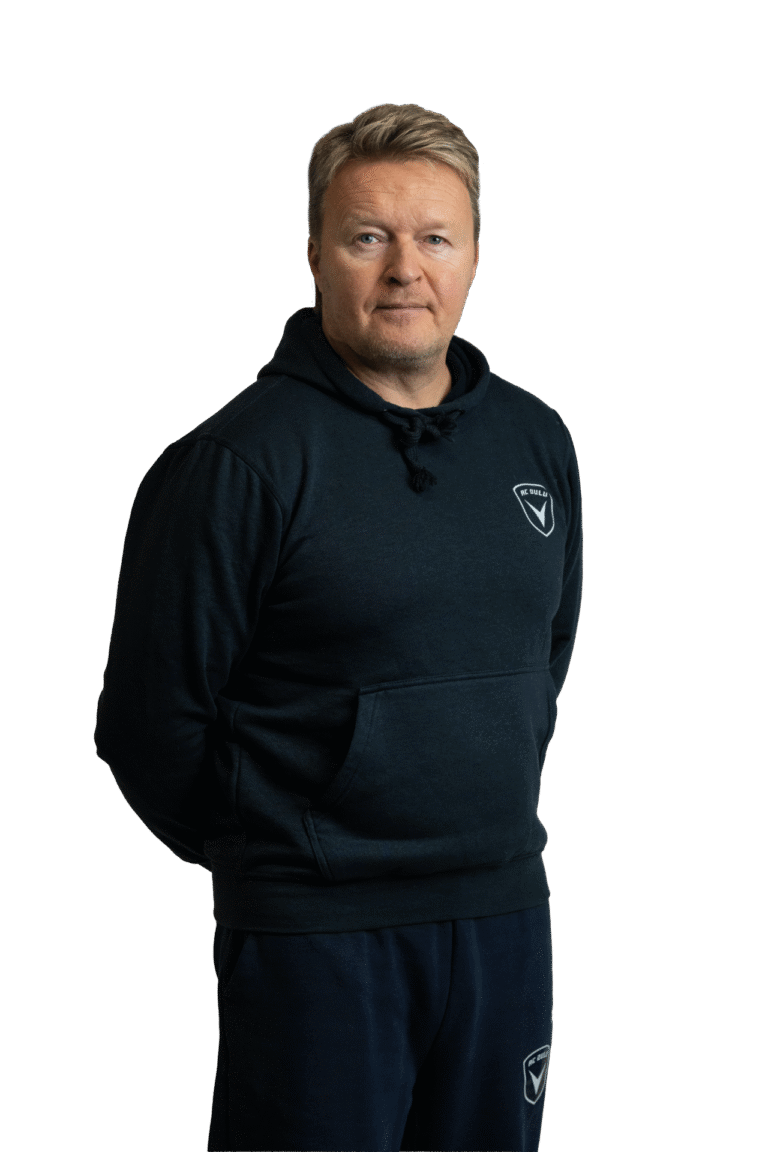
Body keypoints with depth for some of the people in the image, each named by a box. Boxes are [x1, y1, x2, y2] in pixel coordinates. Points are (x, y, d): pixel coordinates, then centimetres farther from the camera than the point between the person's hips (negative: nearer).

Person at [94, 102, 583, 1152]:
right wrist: (270, 855, 2)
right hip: (314, 943, -5)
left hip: (507, 918, 5)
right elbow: (150, 720, -9)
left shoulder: (538, 443, 6)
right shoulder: (243, 457, -12)